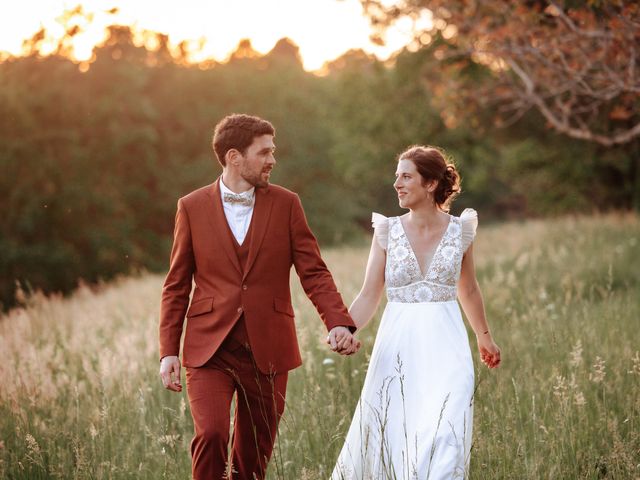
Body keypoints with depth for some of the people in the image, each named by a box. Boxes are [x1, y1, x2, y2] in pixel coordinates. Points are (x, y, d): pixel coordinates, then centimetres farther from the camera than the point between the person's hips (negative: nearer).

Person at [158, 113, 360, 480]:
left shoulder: (285, 204, 4)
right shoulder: (192, 208, 3)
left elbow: (314, 272, 1)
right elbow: (177, 287, 7)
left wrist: (339, 322, -16)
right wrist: (169, 351, 0)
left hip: (267, 350, 1)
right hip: (209, 349, -1)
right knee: (210, 435, -20)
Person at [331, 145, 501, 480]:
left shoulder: (459, 230, 2)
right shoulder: (388, 231, 1)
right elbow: (369, 296, 0)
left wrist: (484, 336, 29)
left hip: (445, 344, 0)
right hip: (398, 346, 1)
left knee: (444, 441, -11)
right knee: (387, 439, 4)